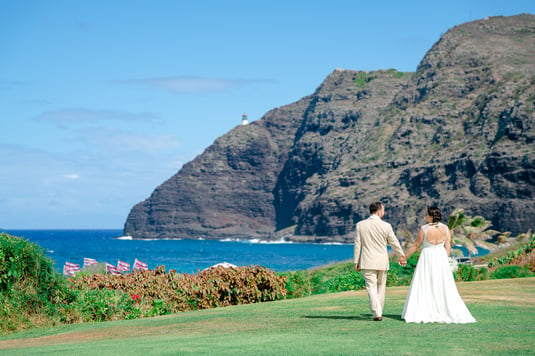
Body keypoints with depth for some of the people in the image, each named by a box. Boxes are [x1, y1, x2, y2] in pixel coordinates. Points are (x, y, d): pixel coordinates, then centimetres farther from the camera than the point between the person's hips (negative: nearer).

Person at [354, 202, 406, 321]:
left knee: (371, 287, -3)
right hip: (382, 262, 1)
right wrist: (402, 256, 20)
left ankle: (377, 313, -14)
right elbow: (394, 243, 4)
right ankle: (379, 311, 23)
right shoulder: (386, 226, -6)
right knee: (381, 287, 16)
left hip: (367, 262, -1)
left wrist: (356, 261, 7)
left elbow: (357, 244, 0)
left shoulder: (360, 225, -3)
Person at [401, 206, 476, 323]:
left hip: (427, 259, -4)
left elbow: (415, 246, -6)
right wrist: (445, 261, 10)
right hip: (441, 258, 4)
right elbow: (448, 246, 0)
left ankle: (423, 314, -1)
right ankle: (454, 313, 8)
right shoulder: (445, 228, -2)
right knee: (444, 287, 10)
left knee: (424, 287, 3)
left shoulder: (424, 229, -13)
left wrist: (405, 257, 5)